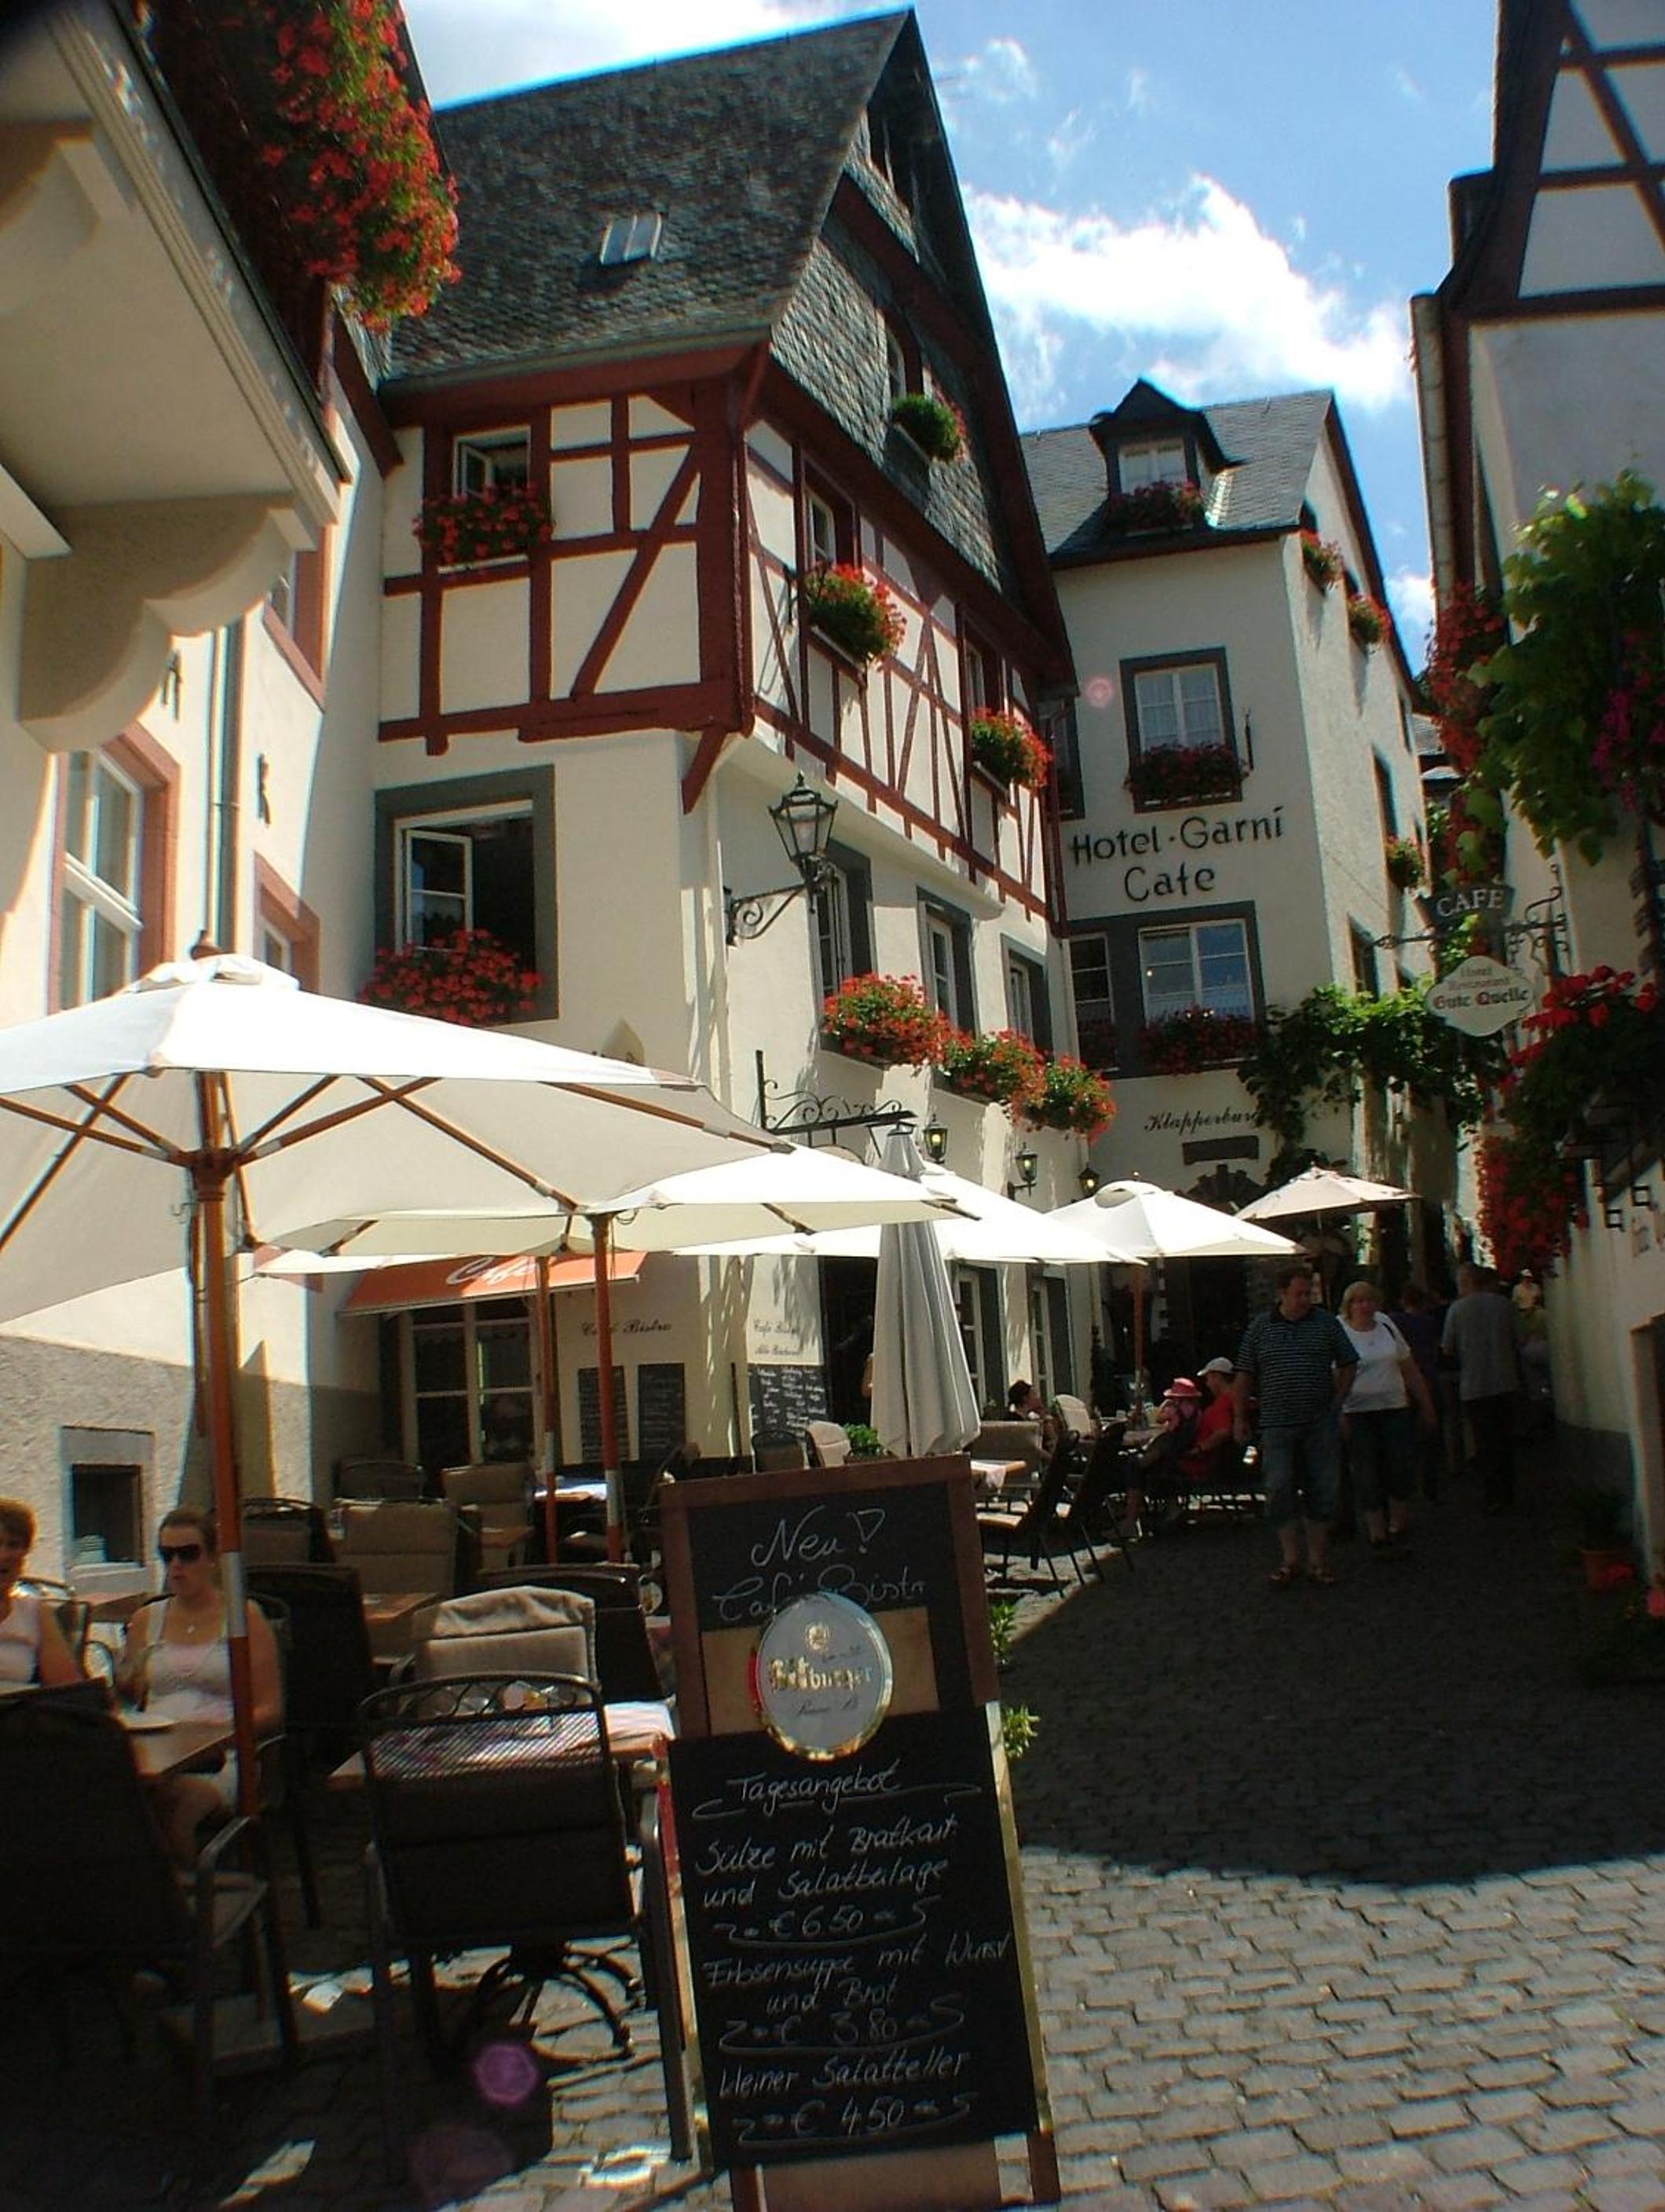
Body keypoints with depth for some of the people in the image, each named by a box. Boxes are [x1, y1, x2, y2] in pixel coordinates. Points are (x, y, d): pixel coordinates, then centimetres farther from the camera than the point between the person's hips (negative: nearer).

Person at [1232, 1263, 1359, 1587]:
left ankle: (1318, 1561, 15)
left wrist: (1335, 1402, 3)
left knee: (1321, 1492, 5)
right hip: (1277, 1425, -1)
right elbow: (1243, 1375, 8)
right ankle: (1290, 1560, 7)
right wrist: (1240, 1418, 6)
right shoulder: (1260, 1327, 3)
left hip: (1321, 1425, 1)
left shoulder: (1327, 1323, 4)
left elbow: (1348, 1365, 12)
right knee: (1280, 1491, -4)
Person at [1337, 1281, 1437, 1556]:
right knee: (1366, 1473, -2)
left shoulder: (1387, 1327, 9)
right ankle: (1377, 1534, 7)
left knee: (1402, 1465, -5)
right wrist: (1337, 1416, -14)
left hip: (1395, 1409, 4)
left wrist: (1426, 1406, 15)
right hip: (1357, 1413, -3)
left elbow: (1410, 1369, 15)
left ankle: (1398, 1527, 10)